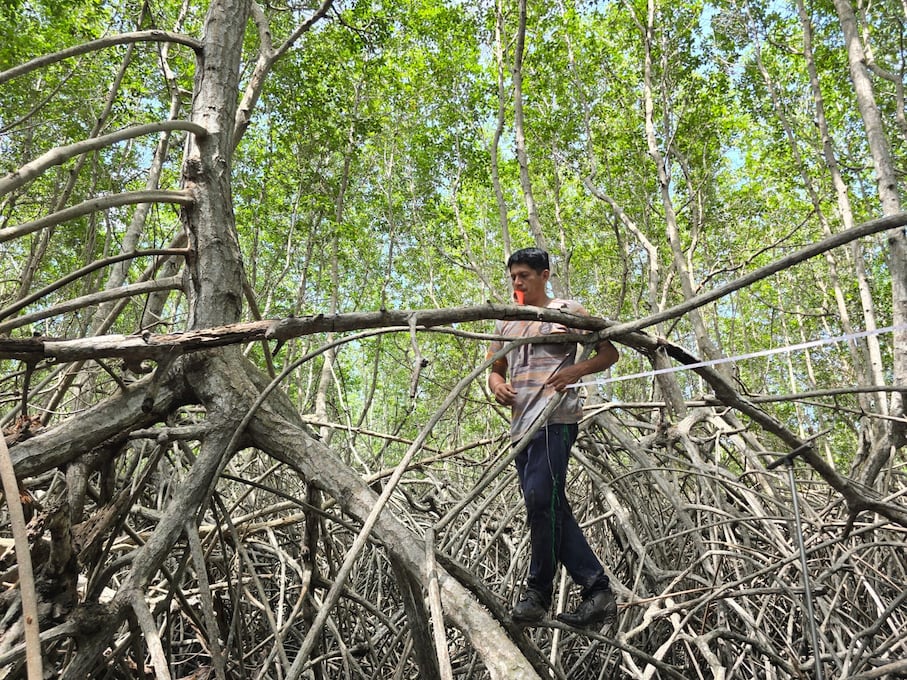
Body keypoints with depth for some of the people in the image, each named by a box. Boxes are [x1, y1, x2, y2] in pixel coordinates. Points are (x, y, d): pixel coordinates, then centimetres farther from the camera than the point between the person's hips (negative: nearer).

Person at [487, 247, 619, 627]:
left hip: (555, 419, -7)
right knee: (552, 509, 4)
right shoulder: (506, 323, 24)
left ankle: (538, 592, -4)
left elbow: (609, 353, 4)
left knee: (540, 499, -17)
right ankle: (597, 590, 11)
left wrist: (576, 370, -15)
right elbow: (496, 368, 28)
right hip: (521, 424, 7)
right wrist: (497, 385, 4)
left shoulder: (566, 311, 6)